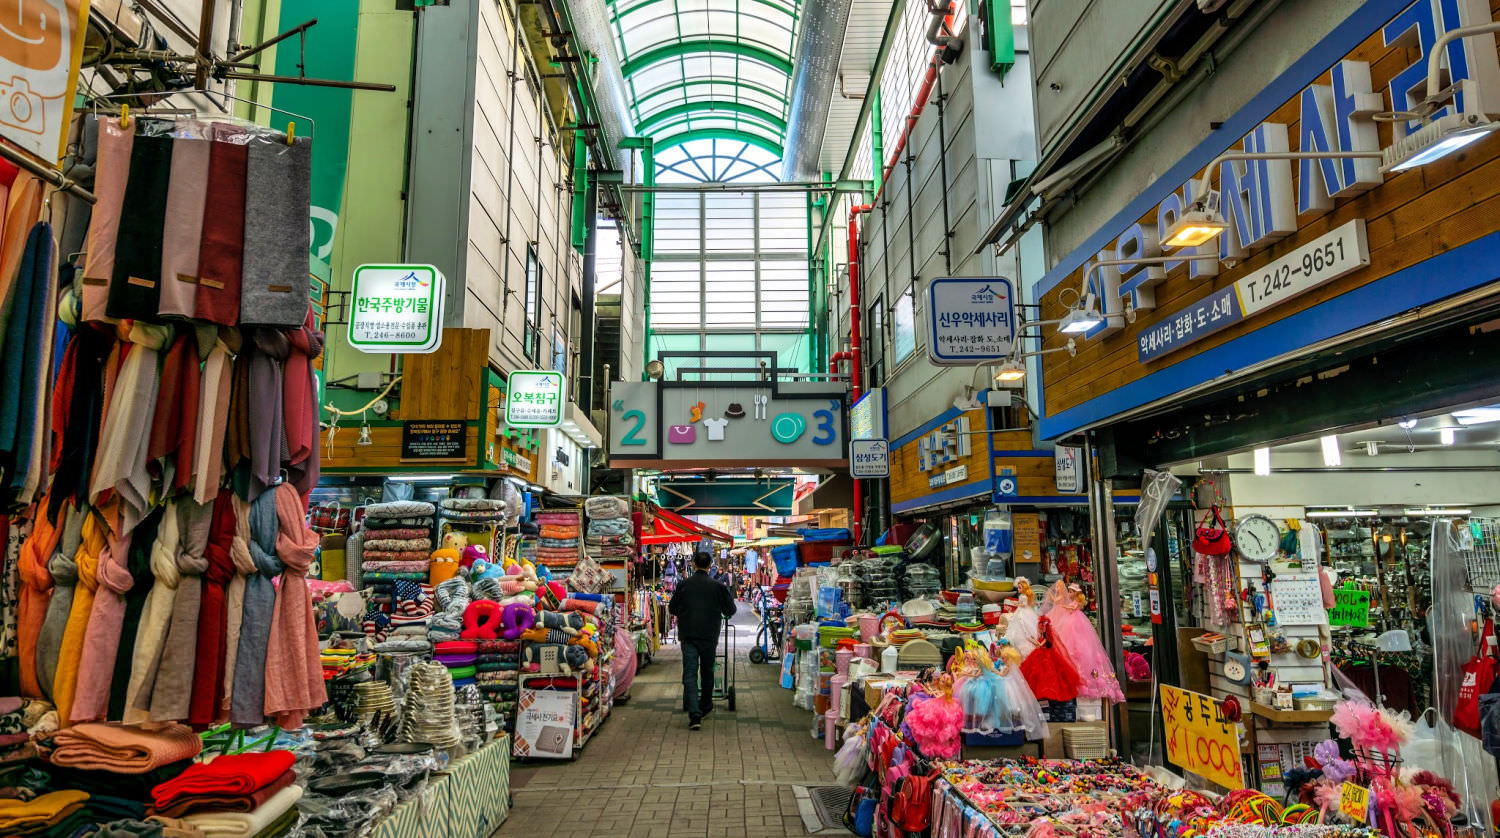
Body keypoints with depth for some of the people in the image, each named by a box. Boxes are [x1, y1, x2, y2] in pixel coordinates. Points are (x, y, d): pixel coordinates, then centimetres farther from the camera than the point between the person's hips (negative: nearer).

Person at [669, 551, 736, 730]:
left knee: (690, 674, -3)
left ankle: (695, 715, -16)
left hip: (688, 636, 0)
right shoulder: (717, 586, -3)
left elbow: (672, 609, 9)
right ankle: (705, 706, 34)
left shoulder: (683, 584, 0)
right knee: (707, 671, 18)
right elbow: (731, 610, 4)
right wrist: (719, 613, 26)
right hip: (709, 636, 0)